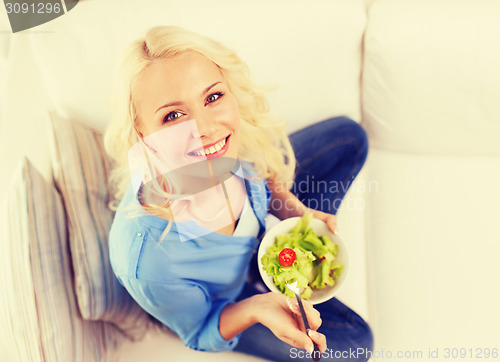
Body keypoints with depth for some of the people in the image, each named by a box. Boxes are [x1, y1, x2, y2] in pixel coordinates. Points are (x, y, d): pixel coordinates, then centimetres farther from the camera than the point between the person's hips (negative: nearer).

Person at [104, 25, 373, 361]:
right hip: (220, 303, -4)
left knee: (348, 137, 3)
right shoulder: (148, 264, -46)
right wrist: (256, 308, -43)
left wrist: (293, 210, -22)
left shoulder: (236, 139, -32)